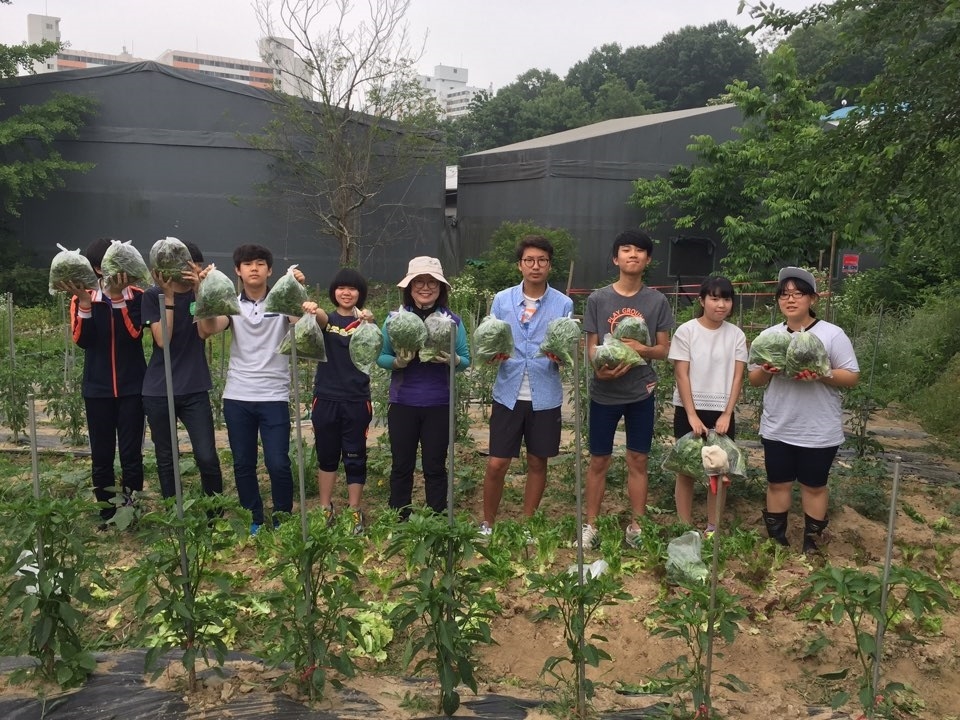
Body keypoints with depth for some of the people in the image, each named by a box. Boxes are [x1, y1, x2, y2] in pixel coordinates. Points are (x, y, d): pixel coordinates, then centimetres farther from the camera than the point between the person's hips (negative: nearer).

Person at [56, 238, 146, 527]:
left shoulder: (137, 296, -2)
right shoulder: (83, 299, 3)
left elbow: (134, 333, -18)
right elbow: (81, 339, -11)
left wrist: (118, 296, -24)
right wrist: (83, 301, -21)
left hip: (132, 387, -2)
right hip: (97, 389, 2)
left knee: (131, 453, 1)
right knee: (101, 454, 8)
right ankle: (107, 513, 19)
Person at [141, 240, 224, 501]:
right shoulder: (153, 296, -1)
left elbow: (204, 332, -13)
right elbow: (162, 340, -13)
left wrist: (199, 290, -18)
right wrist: (169, 296, -15)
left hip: (194, 389, 0)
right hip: (158, 391, 0)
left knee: (207, 458, -5)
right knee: (165, 459, 10)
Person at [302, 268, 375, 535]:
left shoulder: (363, 320, 1)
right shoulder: (327, 319, 4)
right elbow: (320, 316, -22)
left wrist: (369, 323, -46)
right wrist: (311, 310, -47)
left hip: (357, 399, -1)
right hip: (326, 397, 2)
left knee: (355, 457, 5)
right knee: (326, 455, 11)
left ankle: (354, 512, 16)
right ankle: (326, 508, 24)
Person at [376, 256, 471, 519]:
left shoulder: (452, 320, 0)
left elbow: (466, 360, 1)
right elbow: (380, 357, 1)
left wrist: (452, 359, -21)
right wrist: (397, 361, -20)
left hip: (439, 405, 0)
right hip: (402, 403, 0)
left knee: (435, 467, 10)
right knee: (401, 466, 11)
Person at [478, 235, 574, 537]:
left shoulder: (563, 304, 1)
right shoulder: (502, 300, 3)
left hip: (545, 396, 0)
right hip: (508, 394, 0)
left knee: (537, 463, 12)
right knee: (496, 464, 2)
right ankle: (487, 524, 22)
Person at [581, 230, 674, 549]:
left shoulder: (657, 301, 0)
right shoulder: (597, 299, -2)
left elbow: (664, 349, 3)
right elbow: (591, 346, 0)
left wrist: (642, 349, -19)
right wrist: (600, 367, -21)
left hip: (641, 392, 1)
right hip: (604, 393, 0)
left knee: (638, 461, 8)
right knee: (599, 461, 8)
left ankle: (636, 526, 21)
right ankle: (590, 524, 21)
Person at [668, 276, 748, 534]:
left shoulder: (736, 335, 1)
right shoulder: (686, 331, -7)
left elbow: (737, 377, 1)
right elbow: (681, 375, -9)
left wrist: (727, 415, -9)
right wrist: (692, 416, -14)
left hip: (722, 412, 2)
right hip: (689, 410, -2)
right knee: (686, 470, 6)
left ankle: (713, 529, 21)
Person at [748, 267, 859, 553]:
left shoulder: (832, 334, -7)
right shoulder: (768, 335, 4)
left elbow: (852, 377, -7)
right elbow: (753, 380, 8)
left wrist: (822, 374, -25)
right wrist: (766, 371, -15)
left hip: (819, 431, -3)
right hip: (777, 429, 3)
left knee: (814, 486, 11)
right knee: (778, 484, 11)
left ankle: (811, 544, 25)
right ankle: (776, 541, 25)